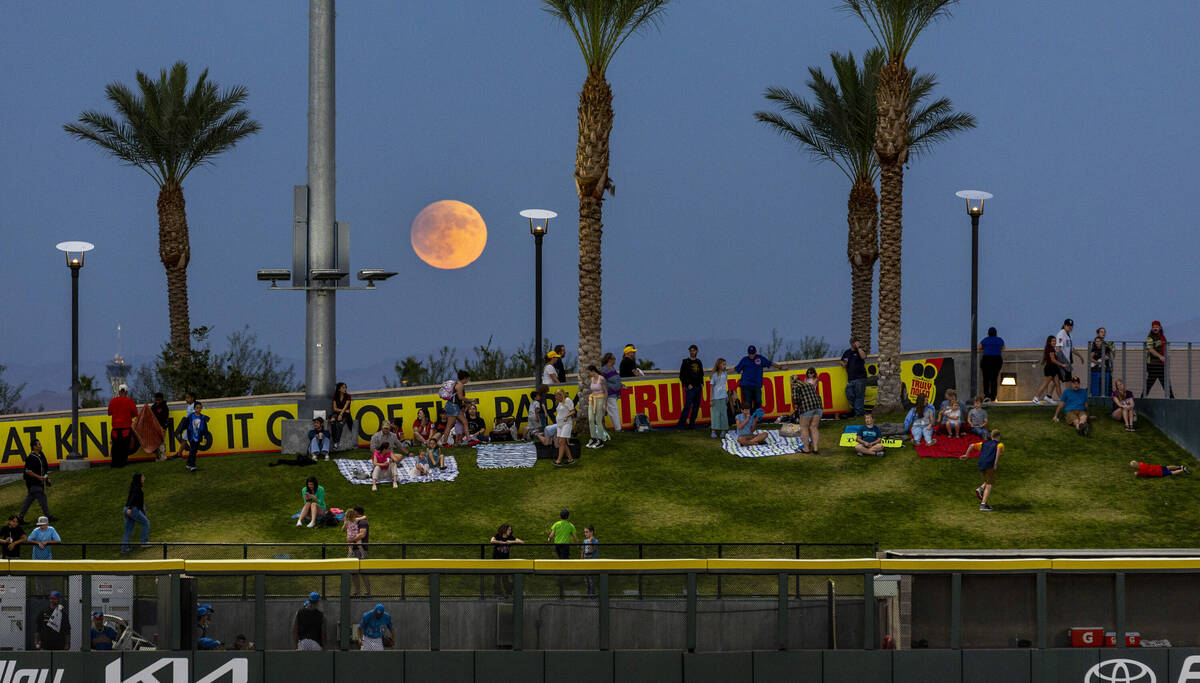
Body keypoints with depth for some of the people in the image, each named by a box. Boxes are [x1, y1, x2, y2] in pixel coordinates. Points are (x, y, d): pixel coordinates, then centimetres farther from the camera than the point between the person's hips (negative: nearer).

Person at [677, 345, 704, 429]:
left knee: (696, 406, 4)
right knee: (687, 405, -12)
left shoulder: (698, 362, 14)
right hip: (690, 387, -6)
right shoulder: (685, 362, -1)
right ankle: (681, 423, -8)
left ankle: (691, 423, 10)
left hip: (698, 387, 6)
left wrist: (701, 383, 8)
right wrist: (687, 385, -11)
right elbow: (682, 376, -2)